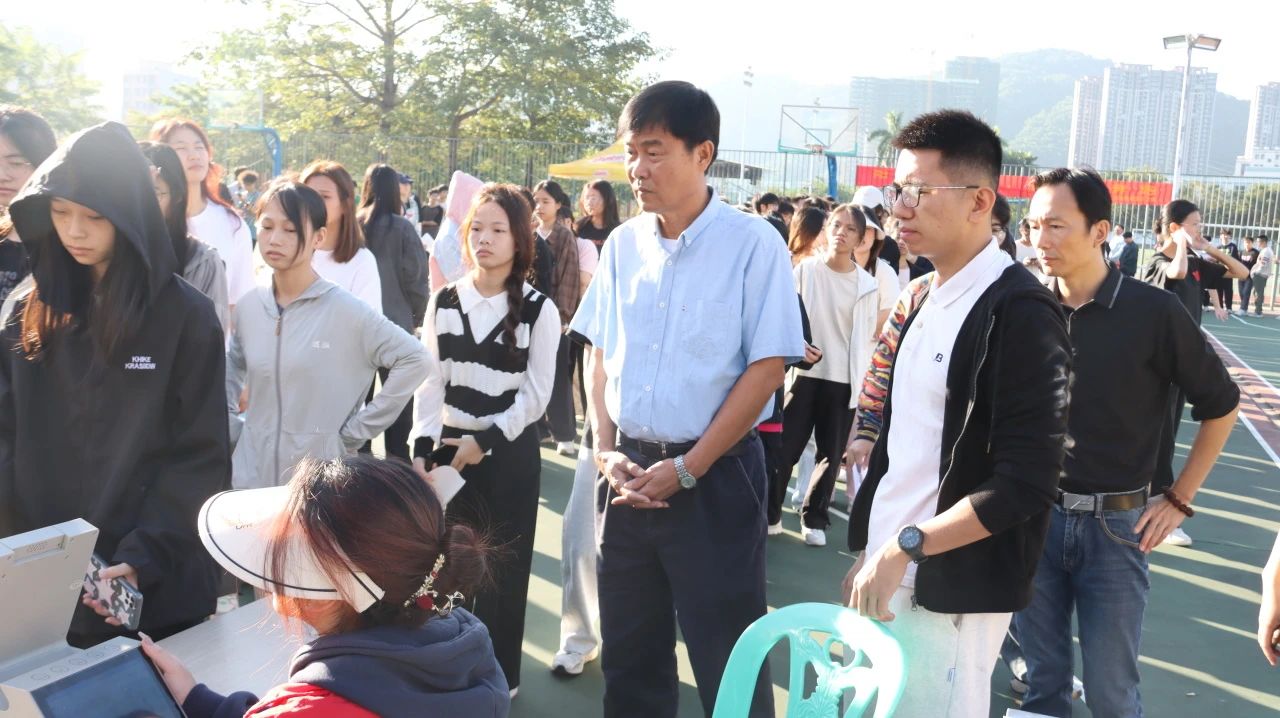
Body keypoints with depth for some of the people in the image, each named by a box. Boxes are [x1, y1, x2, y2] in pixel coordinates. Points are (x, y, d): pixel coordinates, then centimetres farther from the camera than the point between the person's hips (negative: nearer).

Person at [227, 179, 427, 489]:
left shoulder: (345, 309, -12)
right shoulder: (248, 308, 4)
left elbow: (412, 360, -12)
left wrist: (358, 428, -11)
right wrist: (231, 426, 8)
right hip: (252, 474, 4)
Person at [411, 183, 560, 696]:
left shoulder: (538, 310, -5)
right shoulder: (443, 302, 4)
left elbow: (536, 394, -7)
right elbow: (431, 382, 2)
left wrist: (486, 440, -14)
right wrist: (423, 446, -8)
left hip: (509, 452, -3)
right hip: (448, 447, 3)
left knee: (502, 567, 5)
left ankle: (499, 675, 22)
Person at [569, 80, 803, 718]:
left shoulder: (753, 244, -10)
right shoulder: (623, 244, 5)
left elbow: (767, 368, -12)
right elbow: (599, 355, 11)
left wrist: (685, 469, -13)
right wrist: (608, 451, -1)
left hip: (715, 474, -5)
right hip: (630, 473, 5)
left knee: (728, 659, 5)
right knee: (628, 650, 16)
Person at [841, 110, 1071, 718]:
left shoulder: (1020, 313, -15)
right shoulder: (918, 299, 9)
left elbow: (1027, 482, -19)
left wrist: (906, 546, -16)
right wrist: (874, 552, 12)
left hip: (952, 593, -7)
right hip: (888, 573, 7)